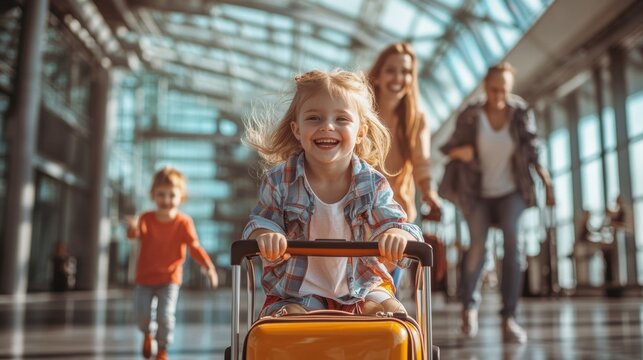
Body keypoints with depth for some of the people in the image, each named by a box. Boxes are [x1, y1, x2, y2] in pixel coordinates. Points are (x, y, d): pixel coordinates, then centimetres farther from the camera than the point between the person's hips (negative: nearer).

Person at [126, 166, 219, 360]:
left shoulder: (184, 222, -12)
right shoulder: (146, 219, -9)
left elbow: (194, 247, -16)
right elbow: (137, 233, -27)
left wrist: (209, 267, -30)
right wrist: (133, 229, -54)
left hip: (170, 278, -1)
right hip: (145, 277, 2)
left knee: (166, 315, -10)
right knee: (142, 313, -2)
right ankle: (148, 333, 35)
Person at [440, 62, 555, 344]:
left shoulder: (521, 113, -8)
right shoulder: (470, 116, -11)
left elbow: (533, 151, 0)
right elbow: (450, 148, -3)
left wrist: (547, 183, -8)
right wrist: (459, 151, -26)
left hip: (511, 190, 1)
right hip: (478, 193, -1)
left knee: (512, 242, -20)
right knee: (477, 248, -13)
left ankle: (509, 317, -16)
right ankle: (469, 305, 16)